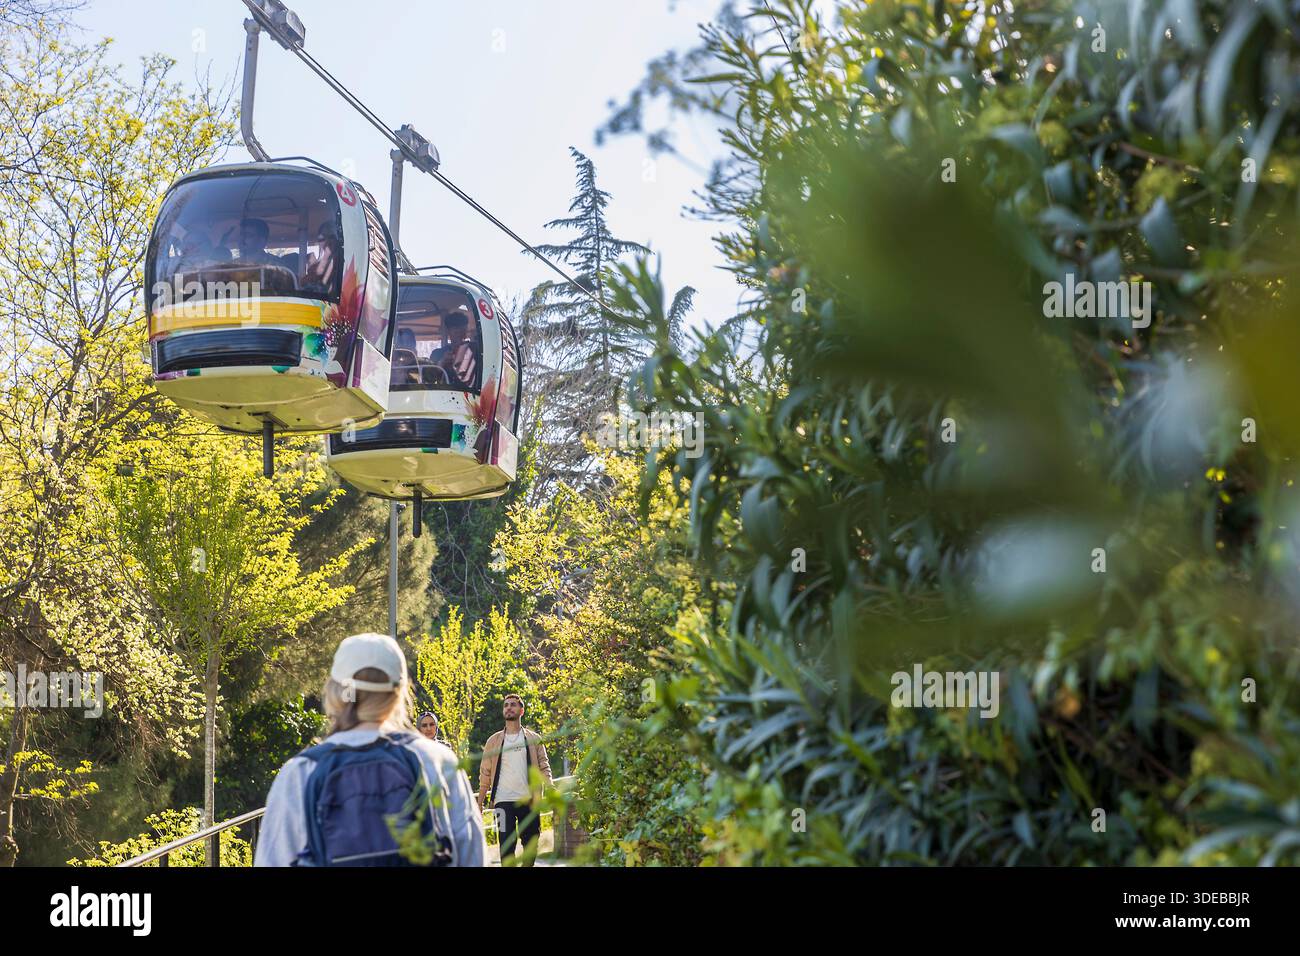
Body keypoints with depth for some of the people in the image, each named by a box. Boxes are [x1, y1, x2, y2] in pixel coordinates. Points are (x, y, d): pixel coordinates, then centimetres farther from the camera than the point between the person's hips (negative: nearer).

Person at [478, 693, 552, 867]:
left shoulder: (533, 739, 8)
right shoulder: (494, 740, 8)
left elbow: (543, 766, 4)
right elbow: (485, 773, 10)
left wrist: (550, 787, -14)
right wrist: (480, 801, 5)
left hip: (529, 800, 1)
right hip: (504, 800, -1)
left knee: (531, 843, 7)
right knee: (506, 845, -9)